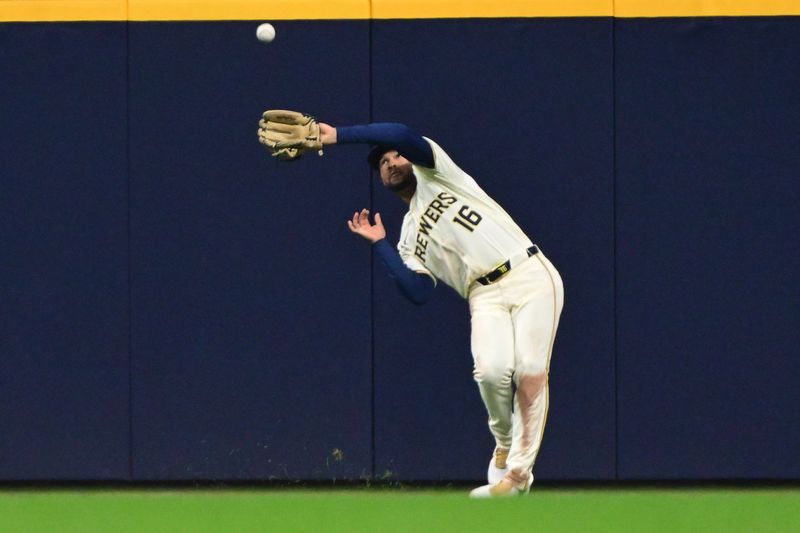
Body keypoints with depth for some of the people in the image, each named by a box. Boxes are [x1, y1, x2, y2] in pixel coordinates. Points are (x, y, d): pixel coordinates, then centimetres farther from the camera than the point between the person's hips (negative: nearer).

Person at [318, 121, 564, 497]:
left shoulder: (434, 176, 14)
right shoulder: (409, 236, 21)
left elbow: (403, 136, -6)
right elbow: (419, 292, 3)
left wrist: (339, 136, -4)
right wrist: (380, 244, 4)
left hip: (530, 274, -3)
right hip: (486, 295, 3)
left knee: (531, 371, -18)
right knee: (492, 369, -24)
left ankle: (518, 471, -16)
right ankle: (505, 445, 2)